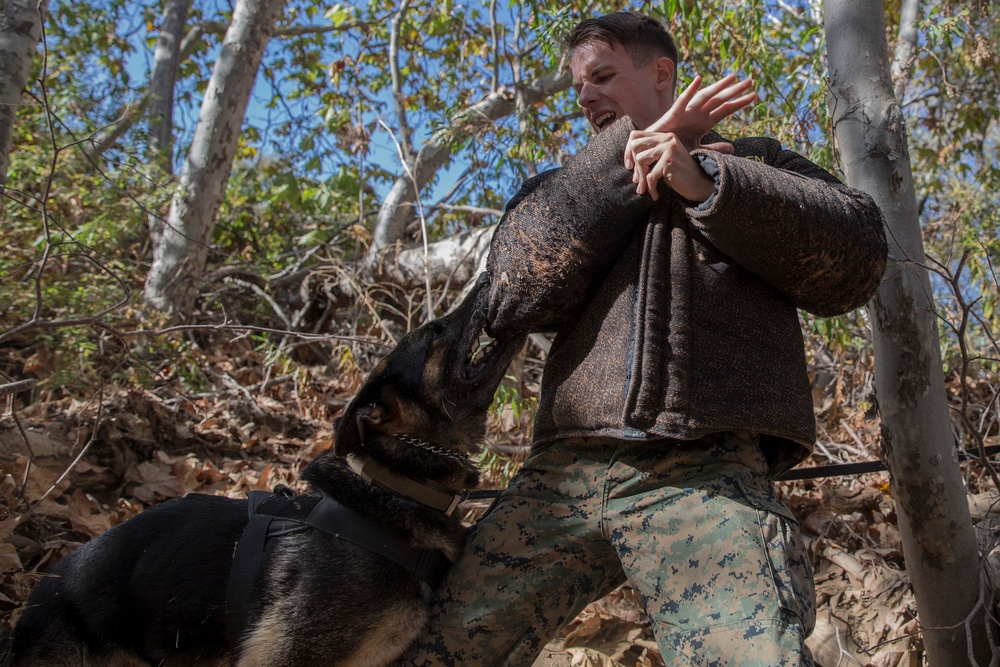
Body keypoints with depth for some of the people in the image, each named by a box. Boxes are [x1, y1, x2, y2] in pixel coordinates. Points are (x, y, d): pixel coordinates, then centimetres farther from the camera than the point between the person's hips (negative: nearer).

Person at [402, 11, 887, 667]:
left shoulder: (754, 163, 22)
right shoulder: (568, 188, 27)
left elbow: (858, 258, 4)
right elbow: (514, 298, 6)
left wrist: (704, 183, -6)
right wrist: (626, 152, 4)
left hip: (709, 472, -3)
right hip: (565, 470, 3)